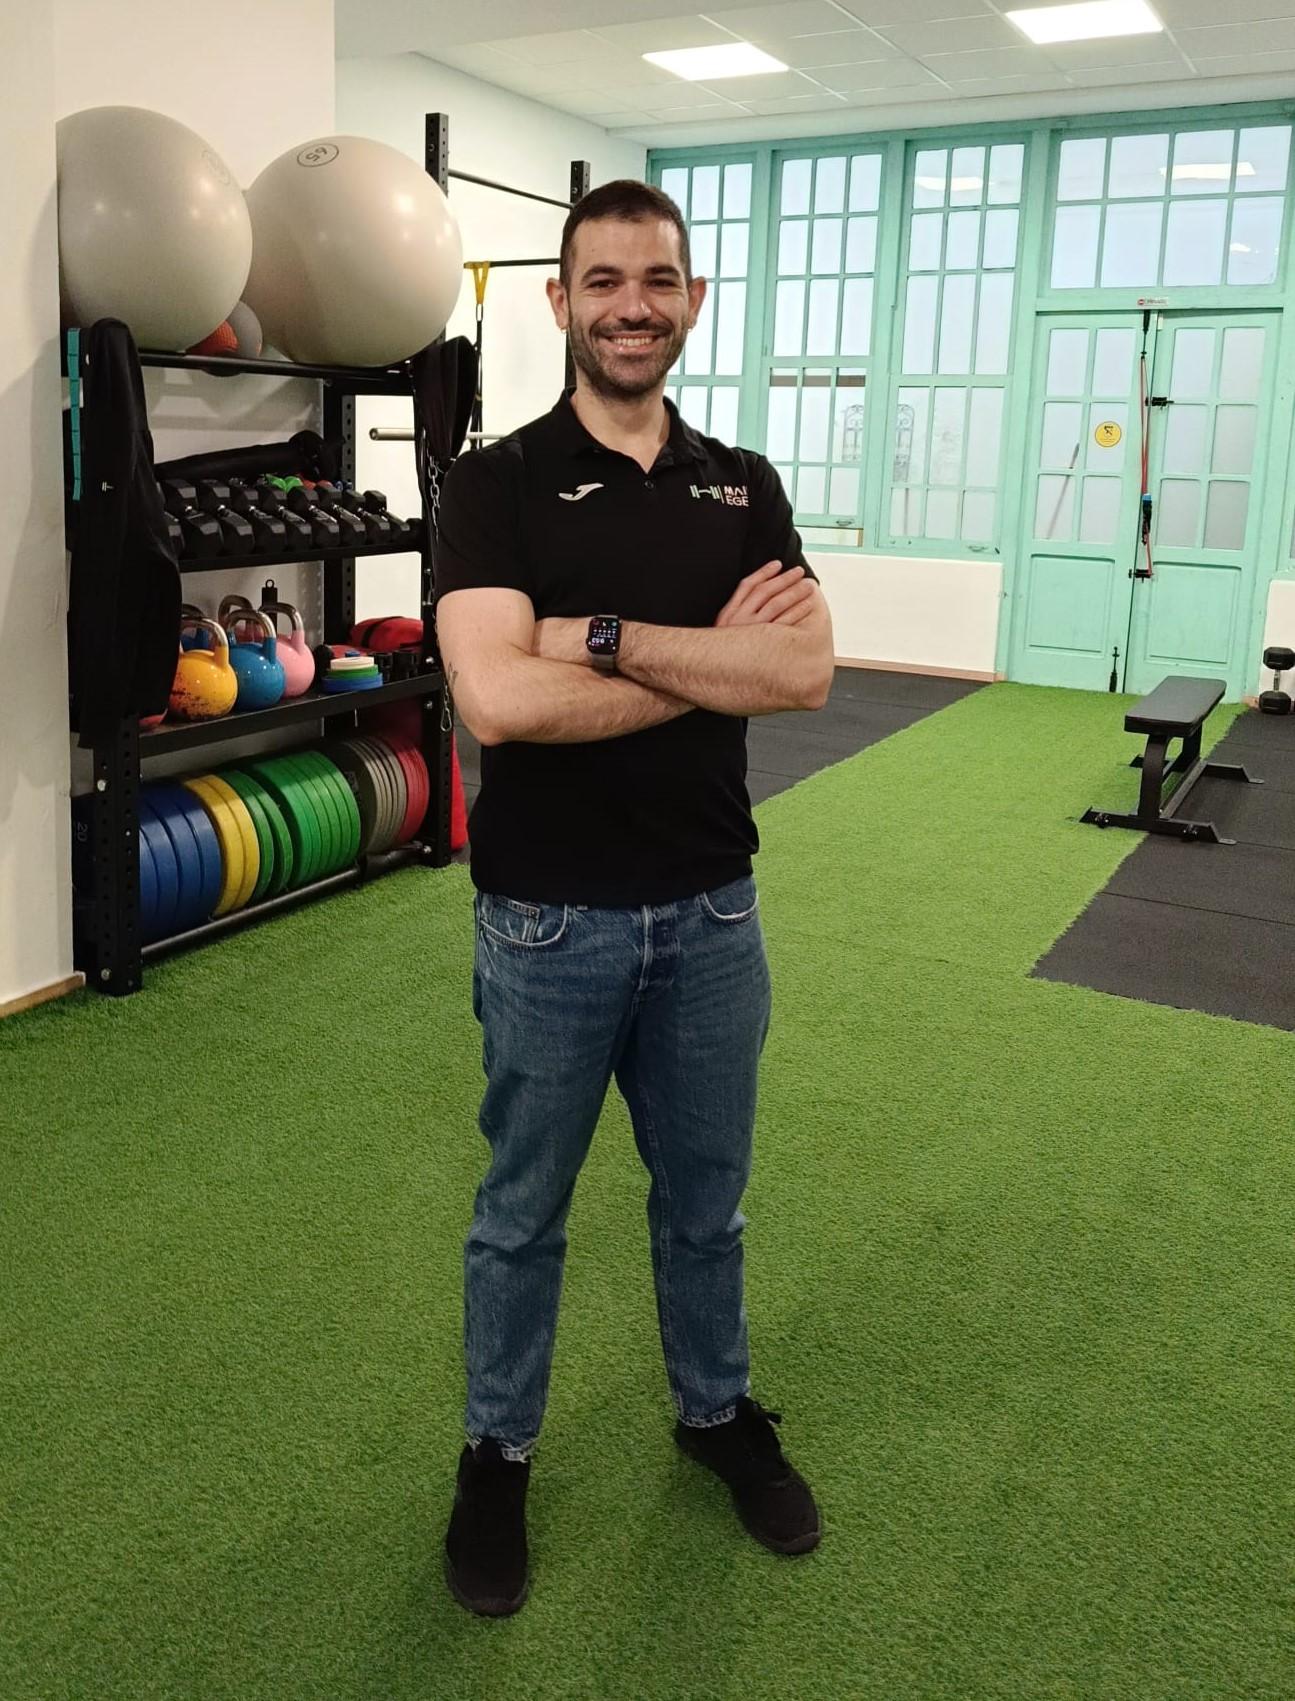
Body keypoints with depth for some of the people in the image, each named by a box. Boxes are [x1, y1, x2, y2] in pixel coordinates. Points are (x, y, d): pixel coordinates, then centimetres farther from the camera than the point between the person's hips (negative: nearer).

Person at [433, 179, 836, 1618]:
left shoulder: (743, 488, 4)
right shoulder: (499, 483, -8)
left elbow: (805, 671, -12)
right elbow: (498, 698, -23)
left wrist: (601, 636, -21)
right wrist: (711, 658, -16)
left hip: (710, 911, 4)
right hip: (549, 921, -3)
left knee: (704, 1198, 20)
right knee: (523, 1211, 14)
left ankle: (719, 1412, 43)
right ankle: (496, 1453, 36)